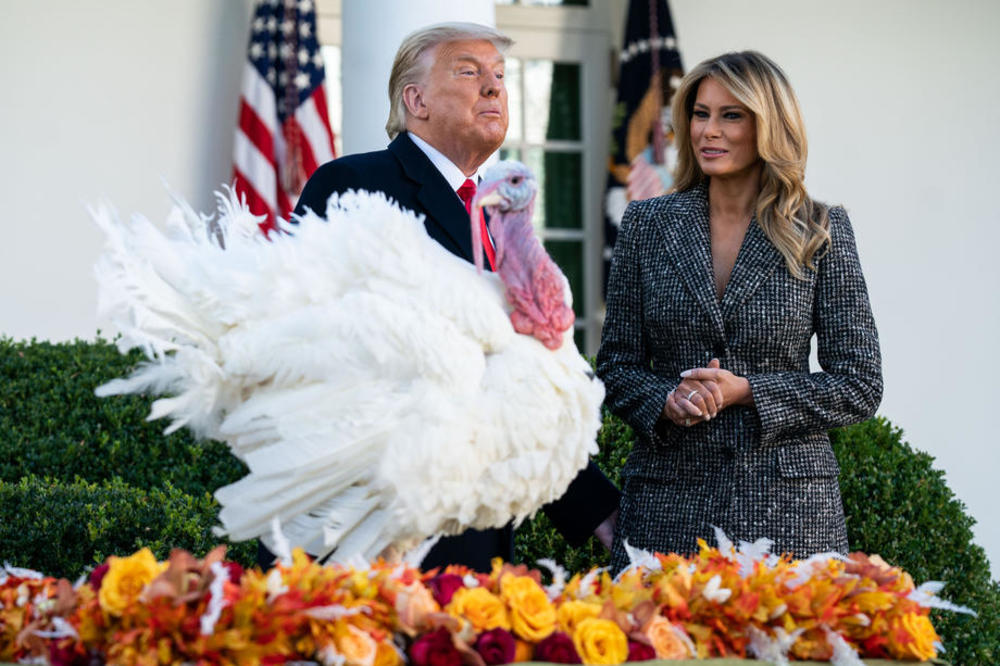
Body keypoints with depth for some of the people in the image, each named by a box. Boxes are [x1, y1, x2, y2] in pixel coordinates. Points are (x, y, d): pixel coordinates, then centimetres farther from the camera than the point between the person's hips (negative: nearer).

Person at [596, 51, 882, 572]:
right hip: (667, 498, 1)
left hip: (786, 501, -1)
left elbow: (860, 385, 0)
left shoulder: (820, 231, 2)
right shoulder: (647, 224, 8)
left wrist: (746, 391, -11)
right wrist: (666, 400, -11)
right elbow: (616, 364, 10)